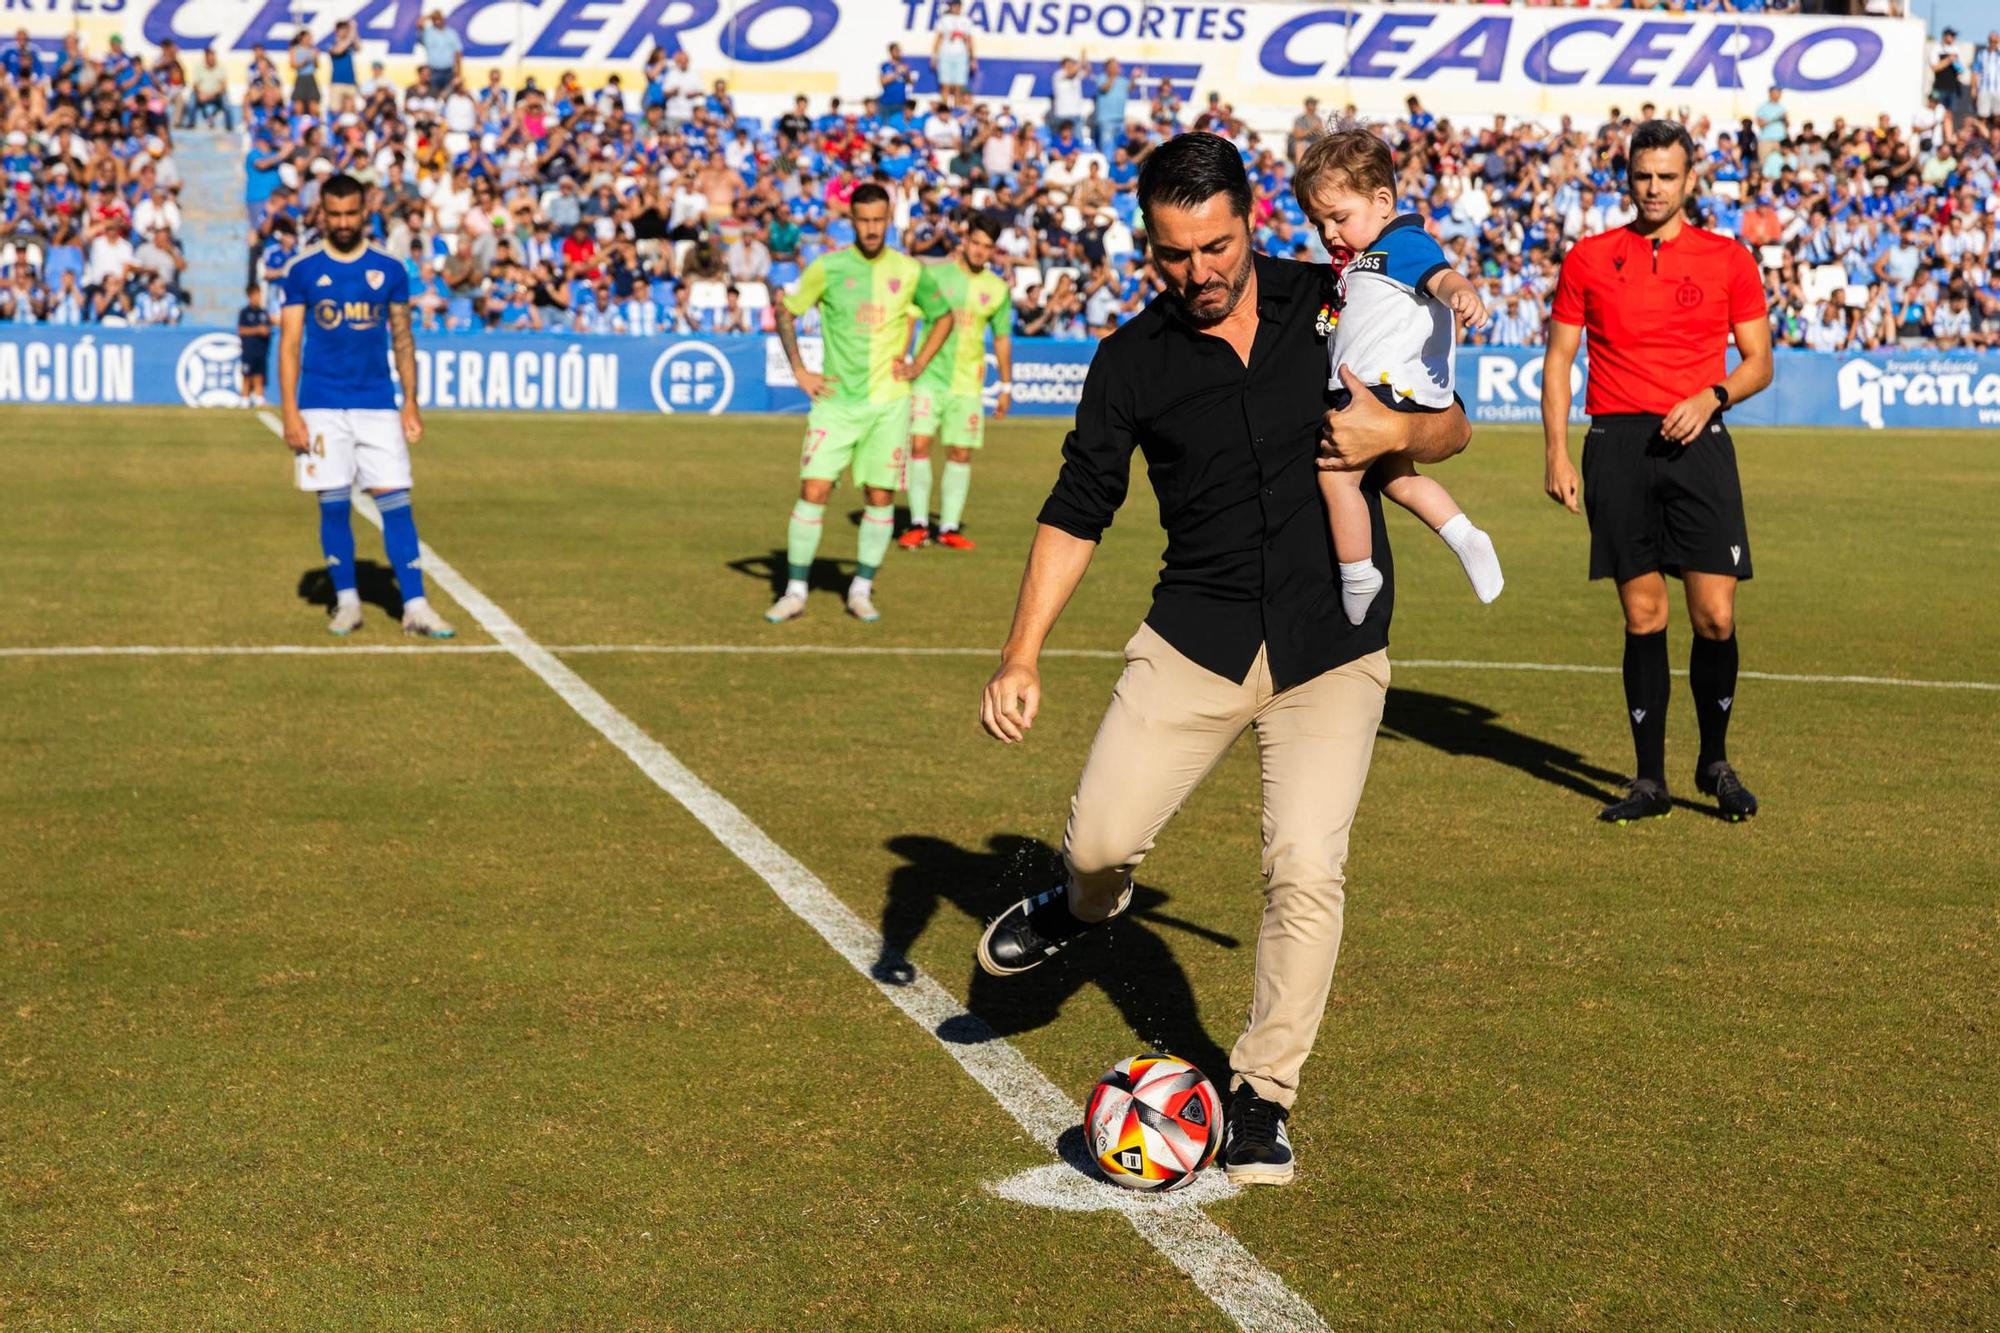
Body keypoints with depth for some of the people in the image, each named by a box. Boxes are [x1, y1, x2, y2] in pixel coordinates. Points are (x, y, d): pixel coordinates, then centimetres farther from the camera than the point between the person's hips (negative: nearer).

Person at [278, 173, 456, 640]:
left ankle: (415, 606, -3)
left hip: (378, 404, 1)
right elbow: (289, 343, 0)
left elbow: (403, 339, 11)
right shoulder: (302, 269, 1)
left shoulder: (389, 268, 5)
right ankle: (346, 600, 16)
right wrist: (290, 412, -7)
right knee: (333, 504, 3)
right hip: (321, 407, -1)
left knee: (395, 501, -4)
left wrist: (411, 403, 4)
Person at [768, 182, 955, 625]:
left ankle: (861, 591, 15)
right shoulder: (827, 268, -2)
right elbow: (785, 312, 9)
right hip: (836, 400, -1)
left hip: (889, 401, 1)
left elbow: (943, 317, 17)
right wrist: (800, 371, 1)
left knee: (880, 497, 2)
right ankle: (795, 592, 1)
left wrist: (917, 365, 5)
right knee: (813, 490, -8)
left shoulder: (910, 271, 2)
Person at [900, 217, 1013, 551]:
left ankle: (949, 527, 10)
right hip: (929, 375, -3)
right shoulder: (934, 274, -1)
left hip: (968, 383, 3)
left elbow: (1002, 338, 15)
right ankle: (918, 524, -4)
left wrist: (1007, 386, 14)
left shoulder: (998, 289, 7)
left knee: (961, 454, 2)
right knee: (919, 444, -11)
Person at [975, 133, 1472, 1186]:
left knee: (1306, 866, -12)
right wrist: (1022, 657, -6)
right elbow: (1076, 511, 3)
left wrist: (1397, 433, -15)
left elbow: (1452, 425, 8)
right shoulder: (1133, 360, -1)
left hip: (1335, 651, -1)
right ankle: (1087, 902, 31)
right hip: (1196, 635, 1)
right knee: (1102, 838, -8)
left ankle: (1263, 1095, 6)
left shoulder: (1334, 306, -1)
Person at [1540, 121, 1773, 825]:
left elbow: (1759, 361, 11)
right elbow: (1558, 358, 10)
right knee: (1644, 618, 2)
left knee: (1715, 615, -6)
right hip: (1617, 444, 0)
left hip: (1697, 443, 0)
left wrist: (1712, 396, -10)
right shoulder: (1588, 258, 8)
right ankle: (1650, 780, 11)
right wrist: (1557, 455, 1)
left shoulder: (1728, 259, 7)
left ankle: (1715, 761, 15)